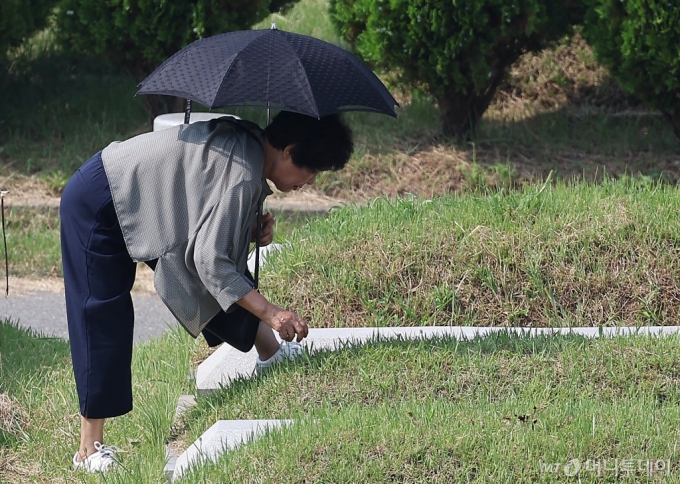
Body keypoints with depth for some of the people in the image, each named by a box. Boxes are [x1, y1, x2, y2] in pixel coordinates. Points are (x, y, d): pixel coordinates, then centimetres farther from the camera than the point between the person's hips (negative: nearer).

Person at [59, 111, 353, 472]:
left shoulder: (249, 143, -1)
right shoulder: (243, 175, -29)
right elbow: (210, 260, -32)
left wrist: (253, 230, -7)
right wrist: (269, 312, -32)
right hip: (96, 207, -10)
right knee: (103, 322, -8)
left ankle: (271, 353, 21)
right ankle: (89, 449, -5)